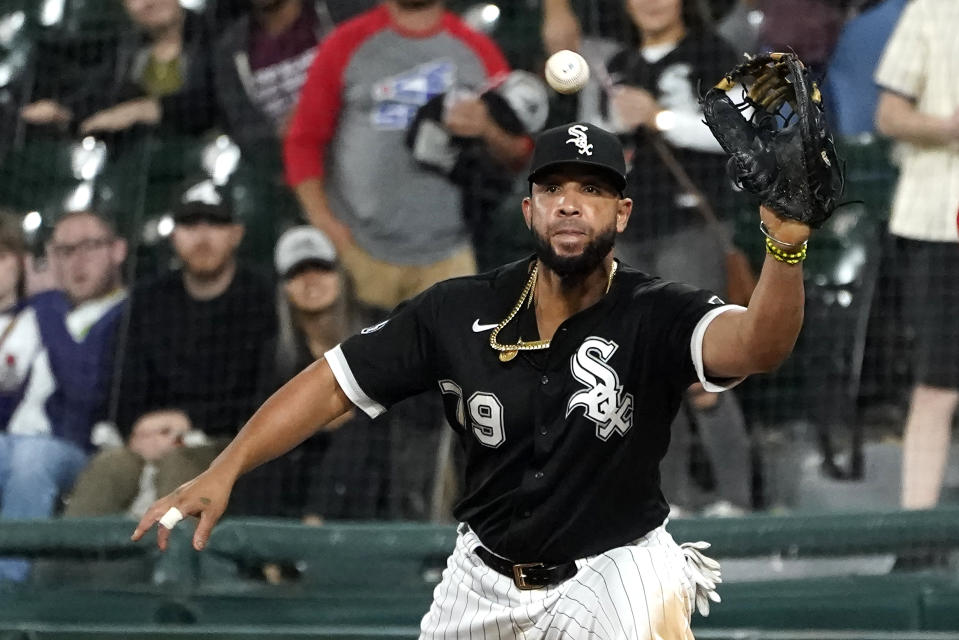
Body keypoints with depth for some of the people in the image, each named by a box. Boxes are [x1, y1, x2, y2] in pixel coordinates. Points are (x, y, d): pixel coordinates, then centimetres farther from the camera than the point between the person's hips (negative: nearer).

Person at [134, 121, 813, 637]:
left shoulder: (657, 315, -17)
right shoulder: (459, 313, -9)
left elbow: (755, 345, -37)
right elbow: (335, 382, -5)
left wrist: (785, 248, -58)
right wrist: (225, 469, -17)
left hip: (616, 569, -3)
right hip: (484, 581, 3)